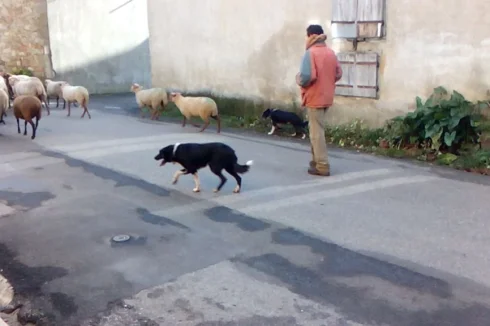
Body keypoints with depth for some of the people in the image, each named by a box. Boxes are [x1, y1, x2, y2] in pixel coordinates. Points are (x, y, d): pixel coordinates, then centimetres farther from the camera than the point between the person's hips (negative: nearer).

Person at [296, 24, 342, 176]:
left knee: (317, 132, -4)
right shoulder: (331, 52, 9)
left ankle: (322, 166, -3)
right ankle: (316, 159, 27)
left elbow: (307, 77, -24)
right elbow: (338, 74, 11)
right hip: (327, 97, 8)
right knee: (317, 129, 19)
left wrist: (299, 80, -5)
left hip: (314, 98, -8)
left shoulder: (310, 53, -15)